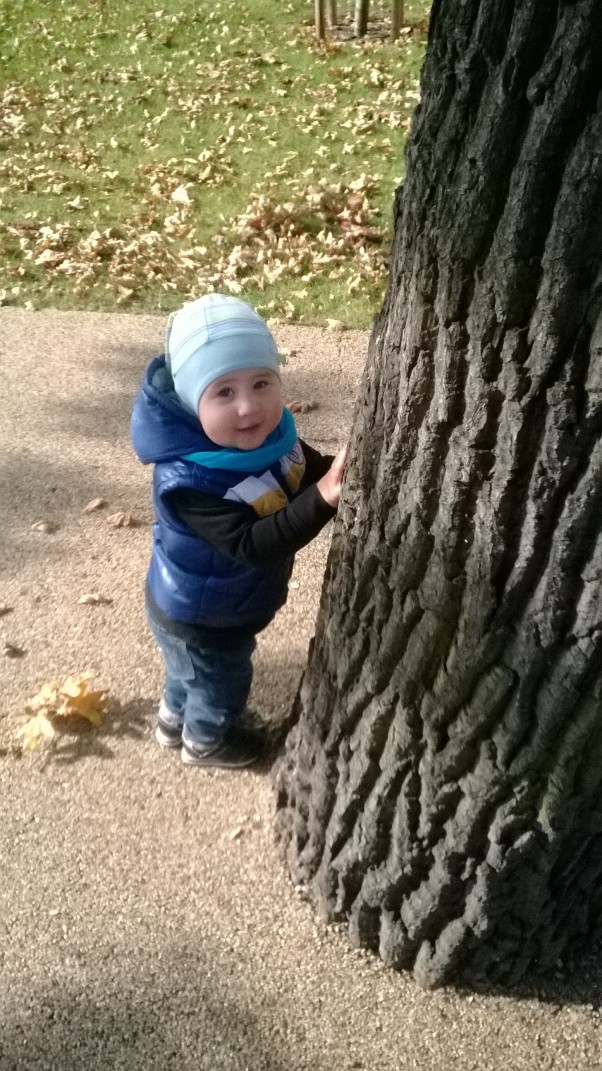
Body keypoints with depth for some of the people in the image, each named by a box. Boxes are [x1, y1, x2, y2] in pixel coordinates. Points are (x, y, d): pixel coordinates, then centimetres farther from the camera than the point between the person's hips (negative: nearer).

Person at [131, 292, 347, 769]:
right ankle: (207, 741, 55)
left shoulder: (270, 432, -18)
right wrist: (322, 499, -53)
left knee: (193, 671, 34)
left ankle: (175, 720, 64)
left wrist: (342, 472, -21)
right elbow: (250, 543, -45)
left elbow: (308, 468, -1)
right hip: (200, 618, -7)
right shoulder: (188, 481, -42)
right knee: (221, 679, 23)